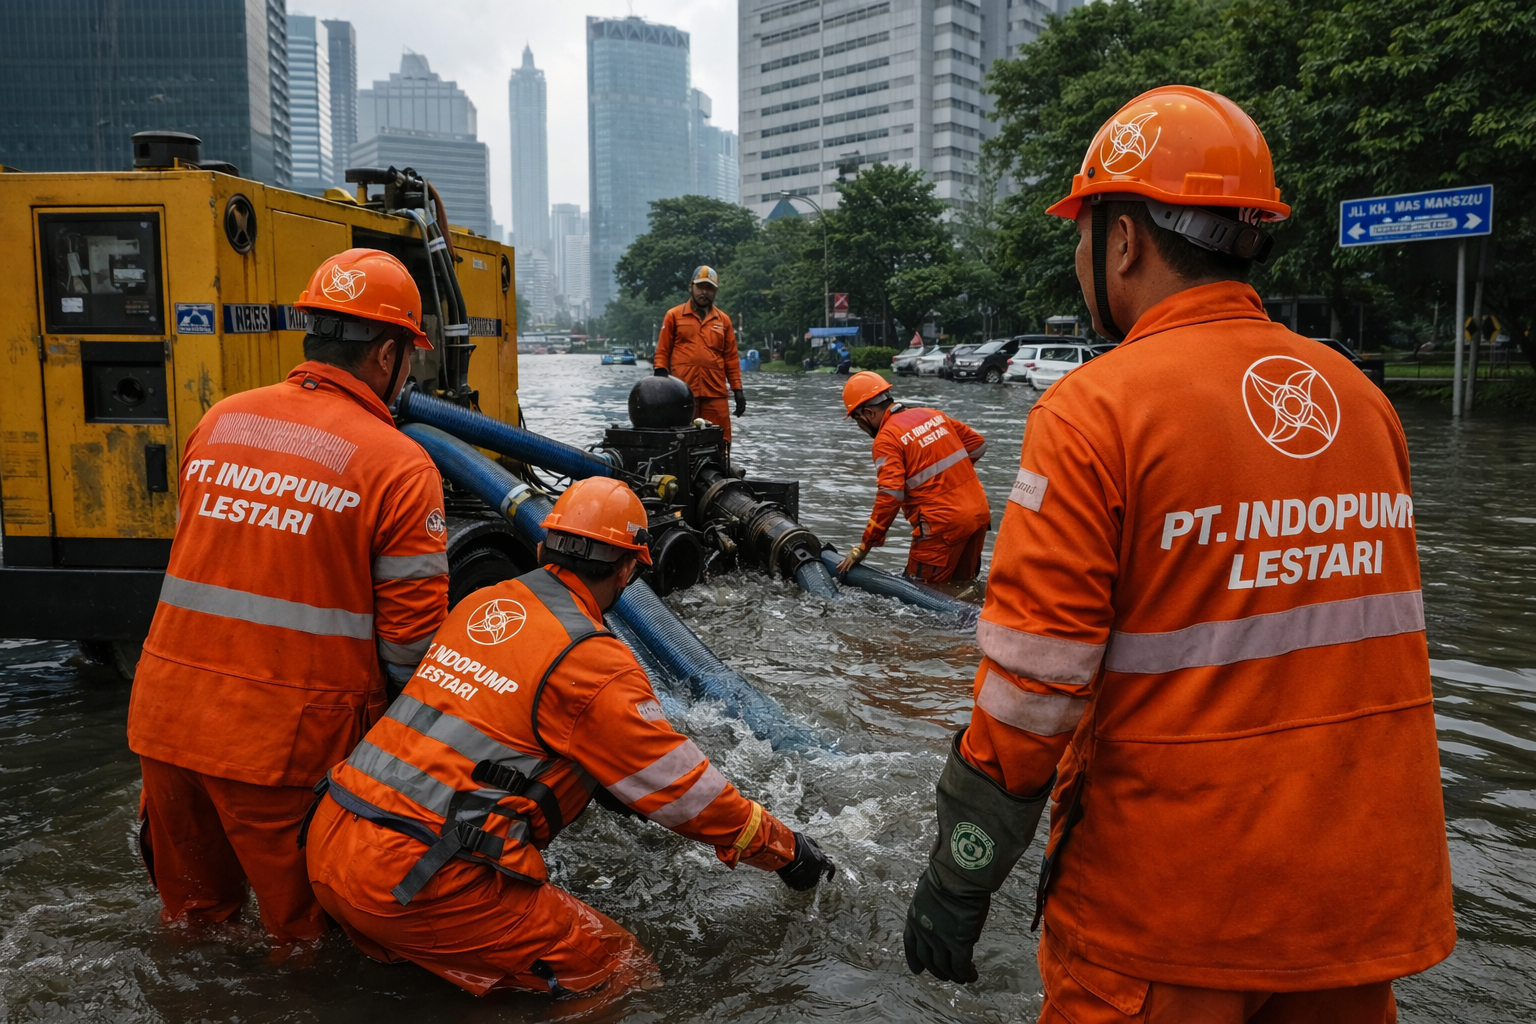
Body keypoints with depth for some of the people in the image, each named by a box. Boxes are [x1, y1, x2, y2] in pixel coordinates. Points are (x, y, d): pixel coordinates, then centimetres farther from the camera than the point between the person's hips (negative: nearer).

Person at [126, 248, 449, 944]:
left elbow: (208, 555, 15)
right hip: (289, 741, -6)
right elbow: (411, 641, -11)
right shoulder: (400, 466, -12)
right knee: (307, 930, 15)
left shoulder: (218, 421, 6)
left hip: (166, 715, 6)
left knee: (193, 918, 27)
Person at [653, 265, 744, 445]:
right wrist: (661, 377, -6)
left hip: (715, 392, 2)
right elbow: (662, 351, 8)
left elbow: (731, 358, 14)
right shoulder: (674, 315, 9)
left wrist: (737, 388, 7)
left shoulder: (723, 320, 15)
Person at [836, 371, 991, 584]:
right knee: (961, 587, 19)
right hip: (979, 512, 8)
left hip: (943, 525, -8)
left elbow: (890, 497, -19)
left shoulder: (887, 438, -12)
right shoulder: (932, 414, 10)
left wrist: (864, 546, -14)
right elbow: (977, 443, 18)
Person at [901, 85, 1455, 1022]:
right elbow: (1379, 634, 12)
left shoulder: (1096, 409, -17)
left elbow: (1032, 682, -19)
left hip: (1170, 910, -5)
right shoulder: (1364, 400, 3)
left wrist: (958, 879, -8)